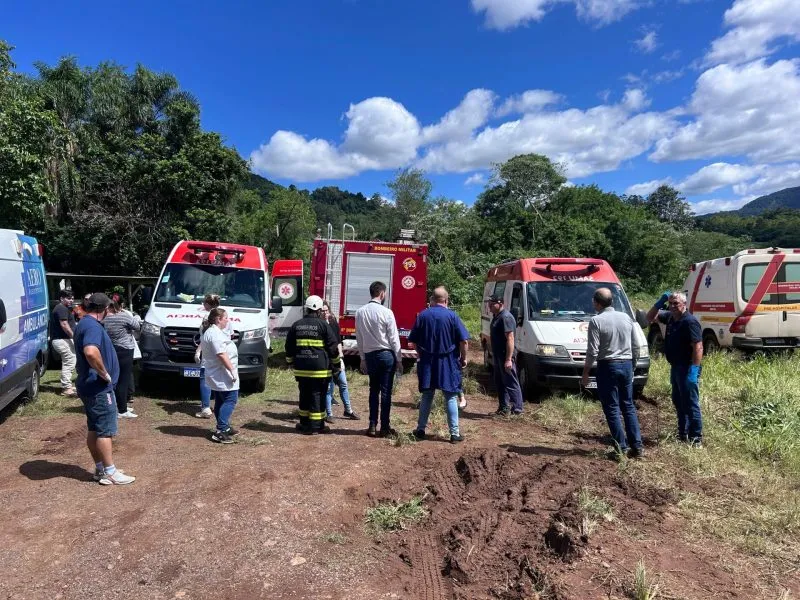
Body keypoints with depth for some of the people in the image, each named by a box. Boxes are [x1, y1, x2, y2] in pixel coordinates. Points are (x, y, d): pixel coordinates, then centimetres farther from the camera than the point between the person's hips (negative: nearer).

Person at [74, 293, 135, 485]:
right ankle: (110, 473, 5)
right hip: (98, 387, -10)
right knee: (105, 430, -2)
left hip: (90, 386, 10)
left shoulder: (84, 324, 14)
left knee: (94, 429, 15)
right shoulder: (93, 326, -20)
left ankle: (100, 469, 24)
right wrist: (105, 374, -25)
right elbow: (91, 352, -38)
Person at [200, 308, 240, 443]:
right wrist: (232, 370, -25)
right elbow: (221, 355, -27)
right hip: (222, 376, -11)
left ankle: (225, 427, 27)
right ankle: (220, 431, -11)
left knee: (220, 401, 17)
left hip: (216, 375, 11)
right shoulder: (215, 334, -20)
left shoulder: (210, 332, 15)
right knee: (230, 400, -8)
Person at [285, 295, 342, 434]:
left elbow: (289, 347, 15)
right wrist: (337, 364, 6)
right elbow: (333, 346, -4)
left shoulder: (296, 325, 8)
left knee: (304, 395, 14)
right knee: (318, 396, 2)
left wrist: (291, 362, 27)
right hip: (319, 369, -5)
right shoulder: (323, 325, -6)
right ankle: (316, 425, 6)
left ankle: (304, 423, 23)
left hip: (301, 368, 5)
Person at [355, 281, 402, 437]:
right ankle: (384, 427, 8)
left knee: (373, 390, 14)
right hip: (386, 354, -4)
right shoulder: (386, 312, -12)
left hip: (370, 355, 4)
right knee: (386, 391, 3)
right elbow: (394, 338, -9)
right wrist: (399, 360, -1)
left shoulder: (360, 312, 2)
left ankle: (372, 426, 15)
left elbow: (359, 338, 6)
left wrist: (363, 359, 15)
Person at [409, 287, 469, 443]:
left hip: (427, 362, 3)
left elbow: (414, 341, 6)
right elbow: (463, 341, -9)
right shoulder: (452, 316, -8)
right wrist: (463, 358, 5)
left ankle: (421, 430, 21)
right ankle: (454, 433, 9)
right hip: (448, 363, -3)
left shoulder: (422, 315, 1)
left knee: (426, 396, 14)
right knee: (451, 398, 5)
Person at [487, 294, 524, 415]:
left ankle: (517, 409, 1)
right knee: (499, 383, 15)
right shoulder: (496, 317, 15)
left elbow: (510, 338, -24)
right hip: (498, 356, 10)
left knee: (511, 383, -5)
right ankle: (503, 407, 24)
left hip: (505, 356, -10)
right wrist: (493, 355, 21)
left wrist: (508, 359, -27)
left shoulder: (506, 317, -18)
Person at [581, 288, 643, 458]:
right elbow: (636, 347, 12)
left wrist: (585, 373, -6)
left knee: (611, 408, 2)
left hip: (608, 367, -6)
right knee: (628, 406, 14)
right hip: (627, 365, 6)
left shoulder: (596, 321, -11)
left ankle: (622, 447, 2)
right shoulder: (627, 318, 8)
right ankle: (637, 446, 14)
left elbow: (593, 351, -14)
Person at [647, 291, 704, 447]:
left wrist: (694, 369, -29)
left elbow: (698, 347, -24)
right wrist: (659, 303, 2)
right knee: (678, 402, 17)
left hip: (687, 369, -10)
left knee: (690, 404, -4)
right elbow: (650, 318, 19)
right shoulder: (670, 317, 7)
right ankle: (683, 434, 29)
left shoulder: (690, 322, -19)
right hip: (676, 367, 10)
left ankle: (696, 439, 3)